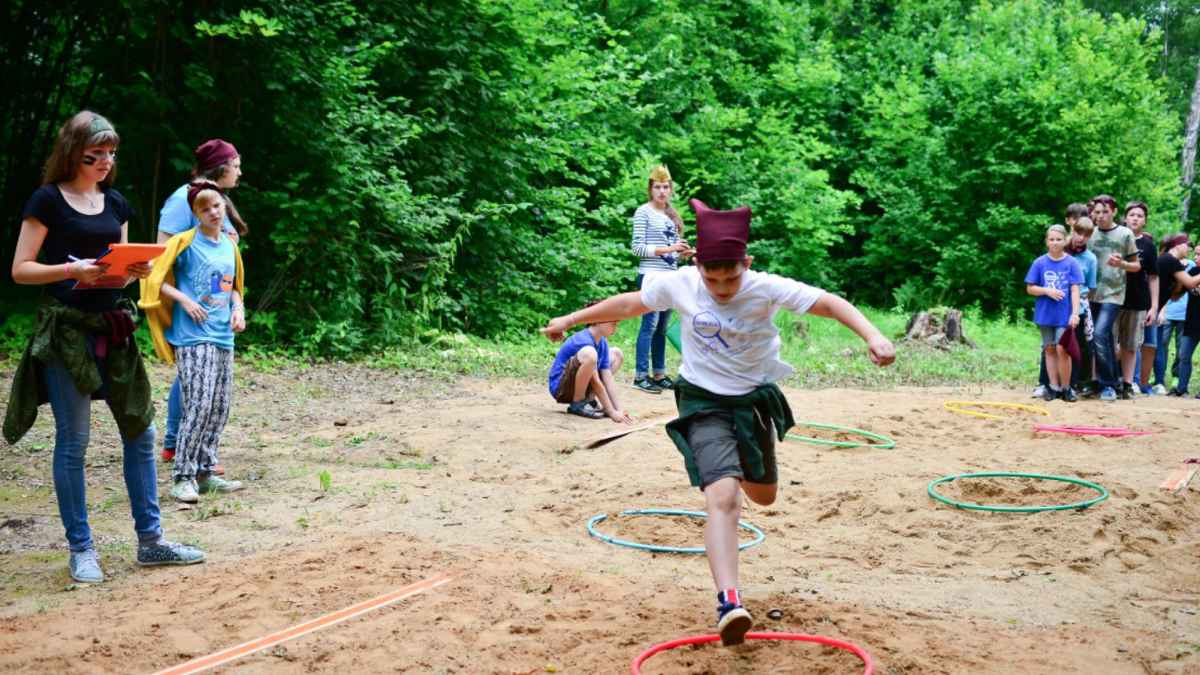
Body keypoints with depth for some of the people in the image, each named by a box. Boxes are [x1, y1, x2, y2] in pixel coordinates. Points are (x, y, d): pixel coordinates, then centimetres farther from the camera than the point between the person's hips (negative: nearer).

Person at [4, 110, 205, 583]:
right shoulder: (48, 200, -4)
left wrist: (135, 270, -4)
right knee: (73, 441, -1)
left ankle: (150, 539, 15)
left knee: (140, 431, 6)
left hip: (112, 327, 6)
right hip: (66, 330, -6)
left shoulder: (115, 203, 13)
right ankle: (80, 549, 9)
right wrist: (71, 269, -21)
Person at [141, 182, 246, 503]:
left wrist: (238, 309, 7)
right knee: (199, 406, -14)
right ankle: (182, 478, -7)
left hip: (224, 338, 7)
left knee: (220, 408, 8)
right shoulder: (185, 242, -4)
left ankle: (205, 472, 18)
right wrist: (184, 300, -14)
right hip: (193, 336, -7)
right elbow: (155, 280, -3)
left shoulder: (230, 245, 14)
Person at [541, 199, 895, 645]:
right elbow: (629, 304, 1)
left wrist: (872, 335, -45)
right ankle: (728, 602, -29)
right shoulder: (679, 284, -15)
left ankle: (742, 460, 58)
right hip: (704, 403, -2)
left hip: (755, 400, 2)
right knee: (723, 496, -23)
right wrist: (569, 320, 10)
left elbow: (829, 303, -28)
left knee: (764, 496, 20)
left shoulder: (767, 289, -20)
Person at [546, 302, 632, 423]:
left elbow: (607, 378, 0)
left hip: (579, 385, 9)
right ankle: (577, 404, -16)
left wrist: (619, 409, -7)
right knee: (589, 354, -35)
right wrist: (612, 412, -21)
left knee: (616, 354, 14)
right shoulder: (584, 341, -24)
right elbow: (596, 383, -24)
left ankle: (589, 399, 6)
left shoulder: (602, 342, 2)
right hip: (560, 387, -9)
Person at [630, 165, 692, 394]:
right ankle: (641, 375, -8)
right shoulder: (644, 212, -3)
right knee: (650, 324, -11)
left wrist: (682, 252, 1)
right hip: (651, 276, -7)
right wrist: (668, 249, -16)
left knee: (662, 327, 9)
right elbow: (638, 248, -10)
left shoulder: (671, 215, 17)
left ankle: (659, 374, 14)